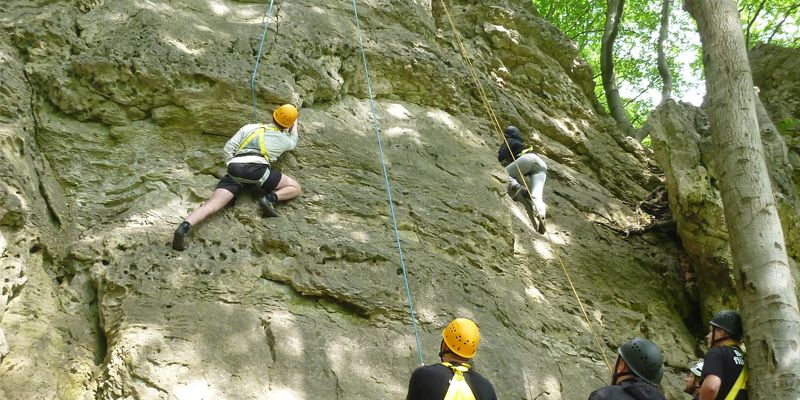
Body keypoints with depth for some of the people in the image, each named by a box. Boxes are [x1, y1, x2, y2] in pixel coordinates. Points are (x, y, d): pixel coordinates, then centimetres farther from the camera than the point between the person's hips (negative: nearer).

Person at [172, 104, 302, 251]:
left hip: (234, 169, 3)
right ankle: (270, 198, -18)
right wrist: (295, 124, 69)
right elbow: (294, 140, 51)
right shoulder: (284, 139, 24)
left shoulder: (250, 127, 26)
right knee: (295, 188, 10)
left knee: (212, 204, -10)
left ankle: (184, 227, -36)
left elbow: (228, 148, 16)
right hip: (256, 168, -3)